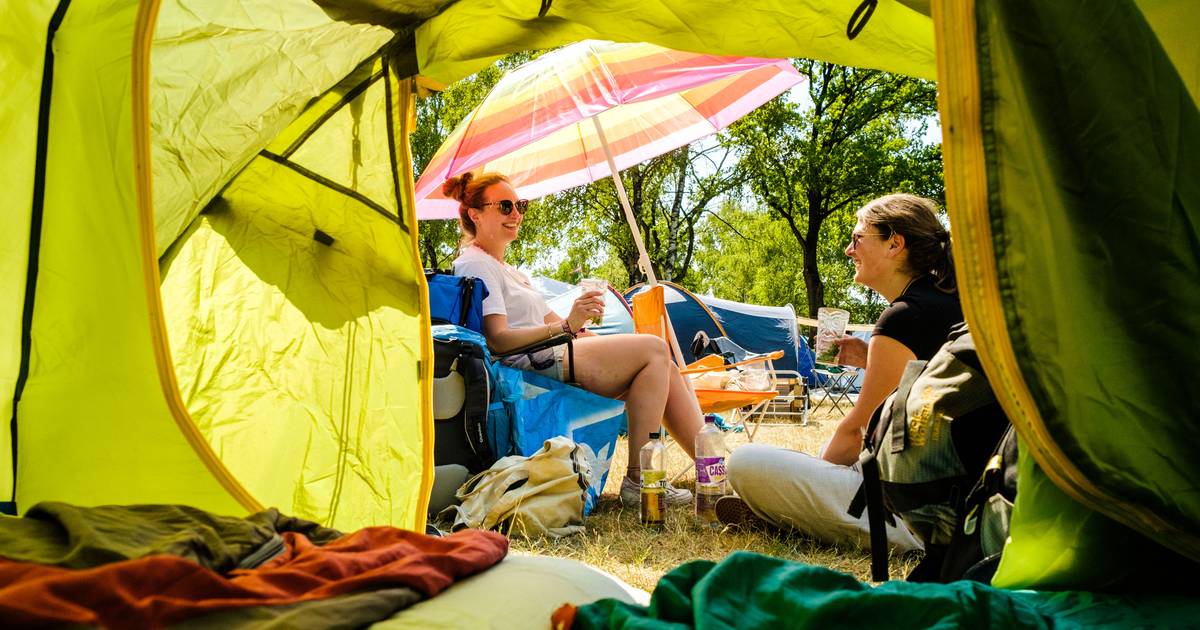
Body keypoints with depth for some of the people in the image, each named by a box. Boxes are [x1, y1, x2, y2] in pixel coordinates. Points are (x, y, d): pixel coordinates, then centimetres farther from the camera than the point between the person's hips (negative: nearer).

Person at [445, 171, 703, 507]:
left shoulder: (506, 269, 27)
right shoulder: (475, 265, -6)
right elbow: (498, 340, -19)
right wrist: (567, 325, -29)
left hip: (554, 356, 10)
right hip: (537, 366, -10)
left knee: (661, 366, 2)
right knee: (654, 348, -14)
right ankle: (637, 481, -17)